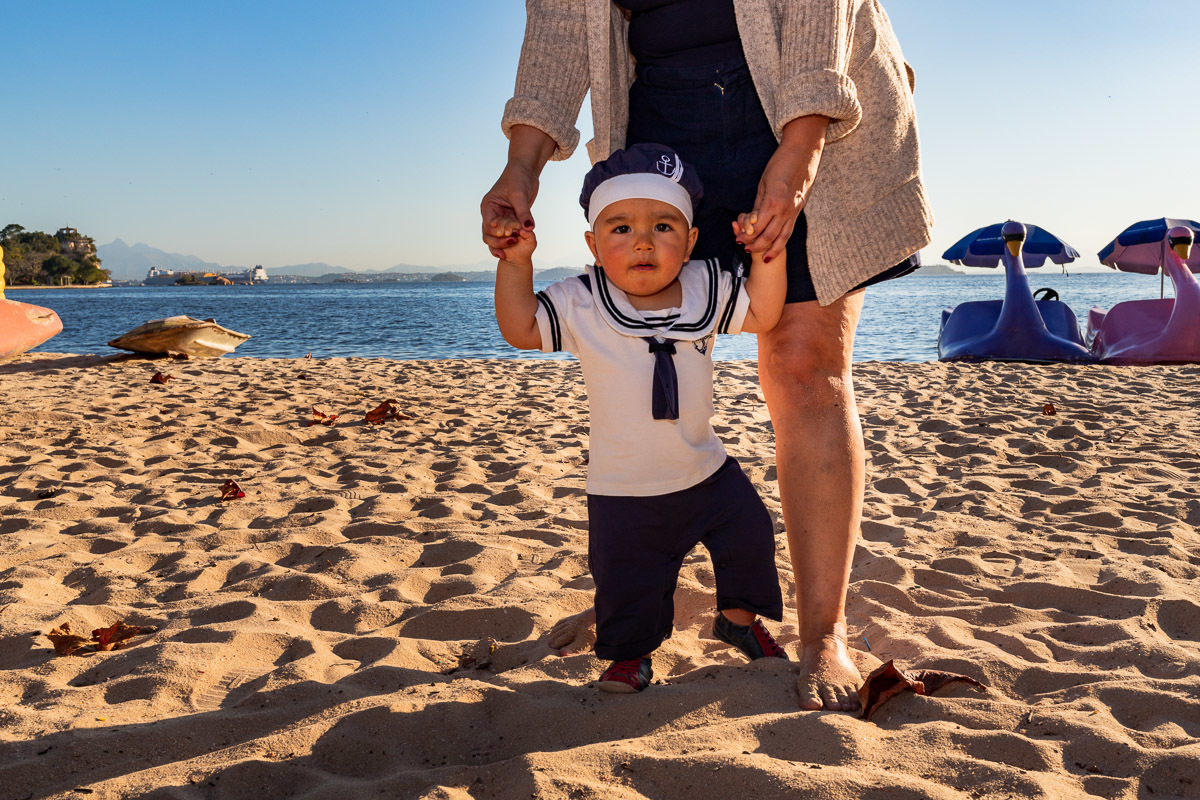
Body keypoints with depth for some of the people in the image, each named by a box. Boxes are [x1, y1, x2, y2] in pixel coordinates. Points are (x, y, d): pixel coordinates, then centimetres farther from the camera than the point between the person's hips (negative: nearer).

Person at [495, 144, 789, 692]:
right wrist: (516, 262, -22)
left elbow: (763, 313, -5)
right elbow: (521, 329, -13)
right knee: (628, 582, 6)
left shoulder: (705, 289, -7)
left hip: (706, 471, 3)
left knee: (749, 538, 14)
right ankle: (631, 652, 34)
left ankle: (739, 617, 42)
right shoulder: (580, 305, -14)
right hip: (624, 488, -3)